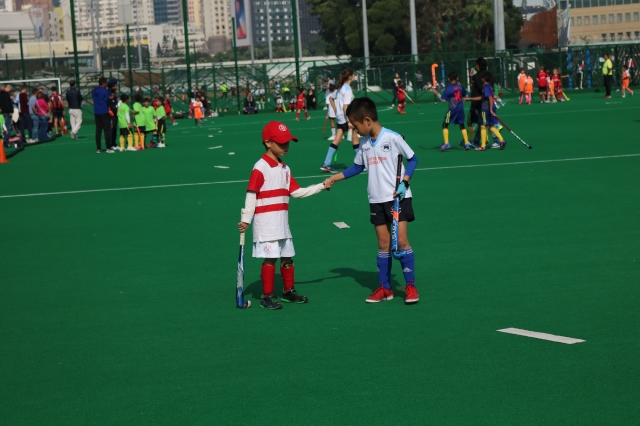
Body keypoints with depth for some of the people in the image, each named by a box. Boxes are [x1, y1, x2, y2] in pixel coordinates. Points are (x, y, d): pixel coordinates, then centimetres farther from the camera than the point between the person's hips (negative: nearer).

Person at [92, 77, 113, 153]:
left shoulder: (94, 91, 10)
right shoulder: (105, 91, -11)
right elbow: (108, 101, -10)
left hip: (96, 113, 6)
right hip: (104, 113, -6)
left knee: (98, 130, 7)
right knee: (107, 130, -4)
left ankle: (98, 148, 5)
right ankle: (108, 148, -7)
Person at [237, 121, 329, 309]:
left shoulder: (284, 169, 12)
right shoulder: (260, 168, -12)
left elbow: (297, 192, 12)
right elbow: (251, 195, -14)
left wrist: (321, 186, 8)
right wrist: (246, 219, -18)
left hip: (282, 223, 8)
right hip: (266, 223, -8)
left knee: (287, 257, 14)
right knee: (270, 258, -6)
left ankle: (289, 292, 29)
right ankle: (267, 297, 3)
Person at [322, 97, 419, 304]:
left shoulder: (393, 138, -12)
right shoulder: (365, 143, 7)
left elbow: (412, 158, -4)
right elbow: (358, 167, 20)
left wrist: (404, 182, -14)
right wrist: (334, 178, 14)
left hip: (398, 197, -6)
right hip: (376, 200, 6)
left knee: (401, 241, -8)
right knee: (383, 244, 8)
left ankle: (410, 286, 1)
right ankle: (385, 288, 13)